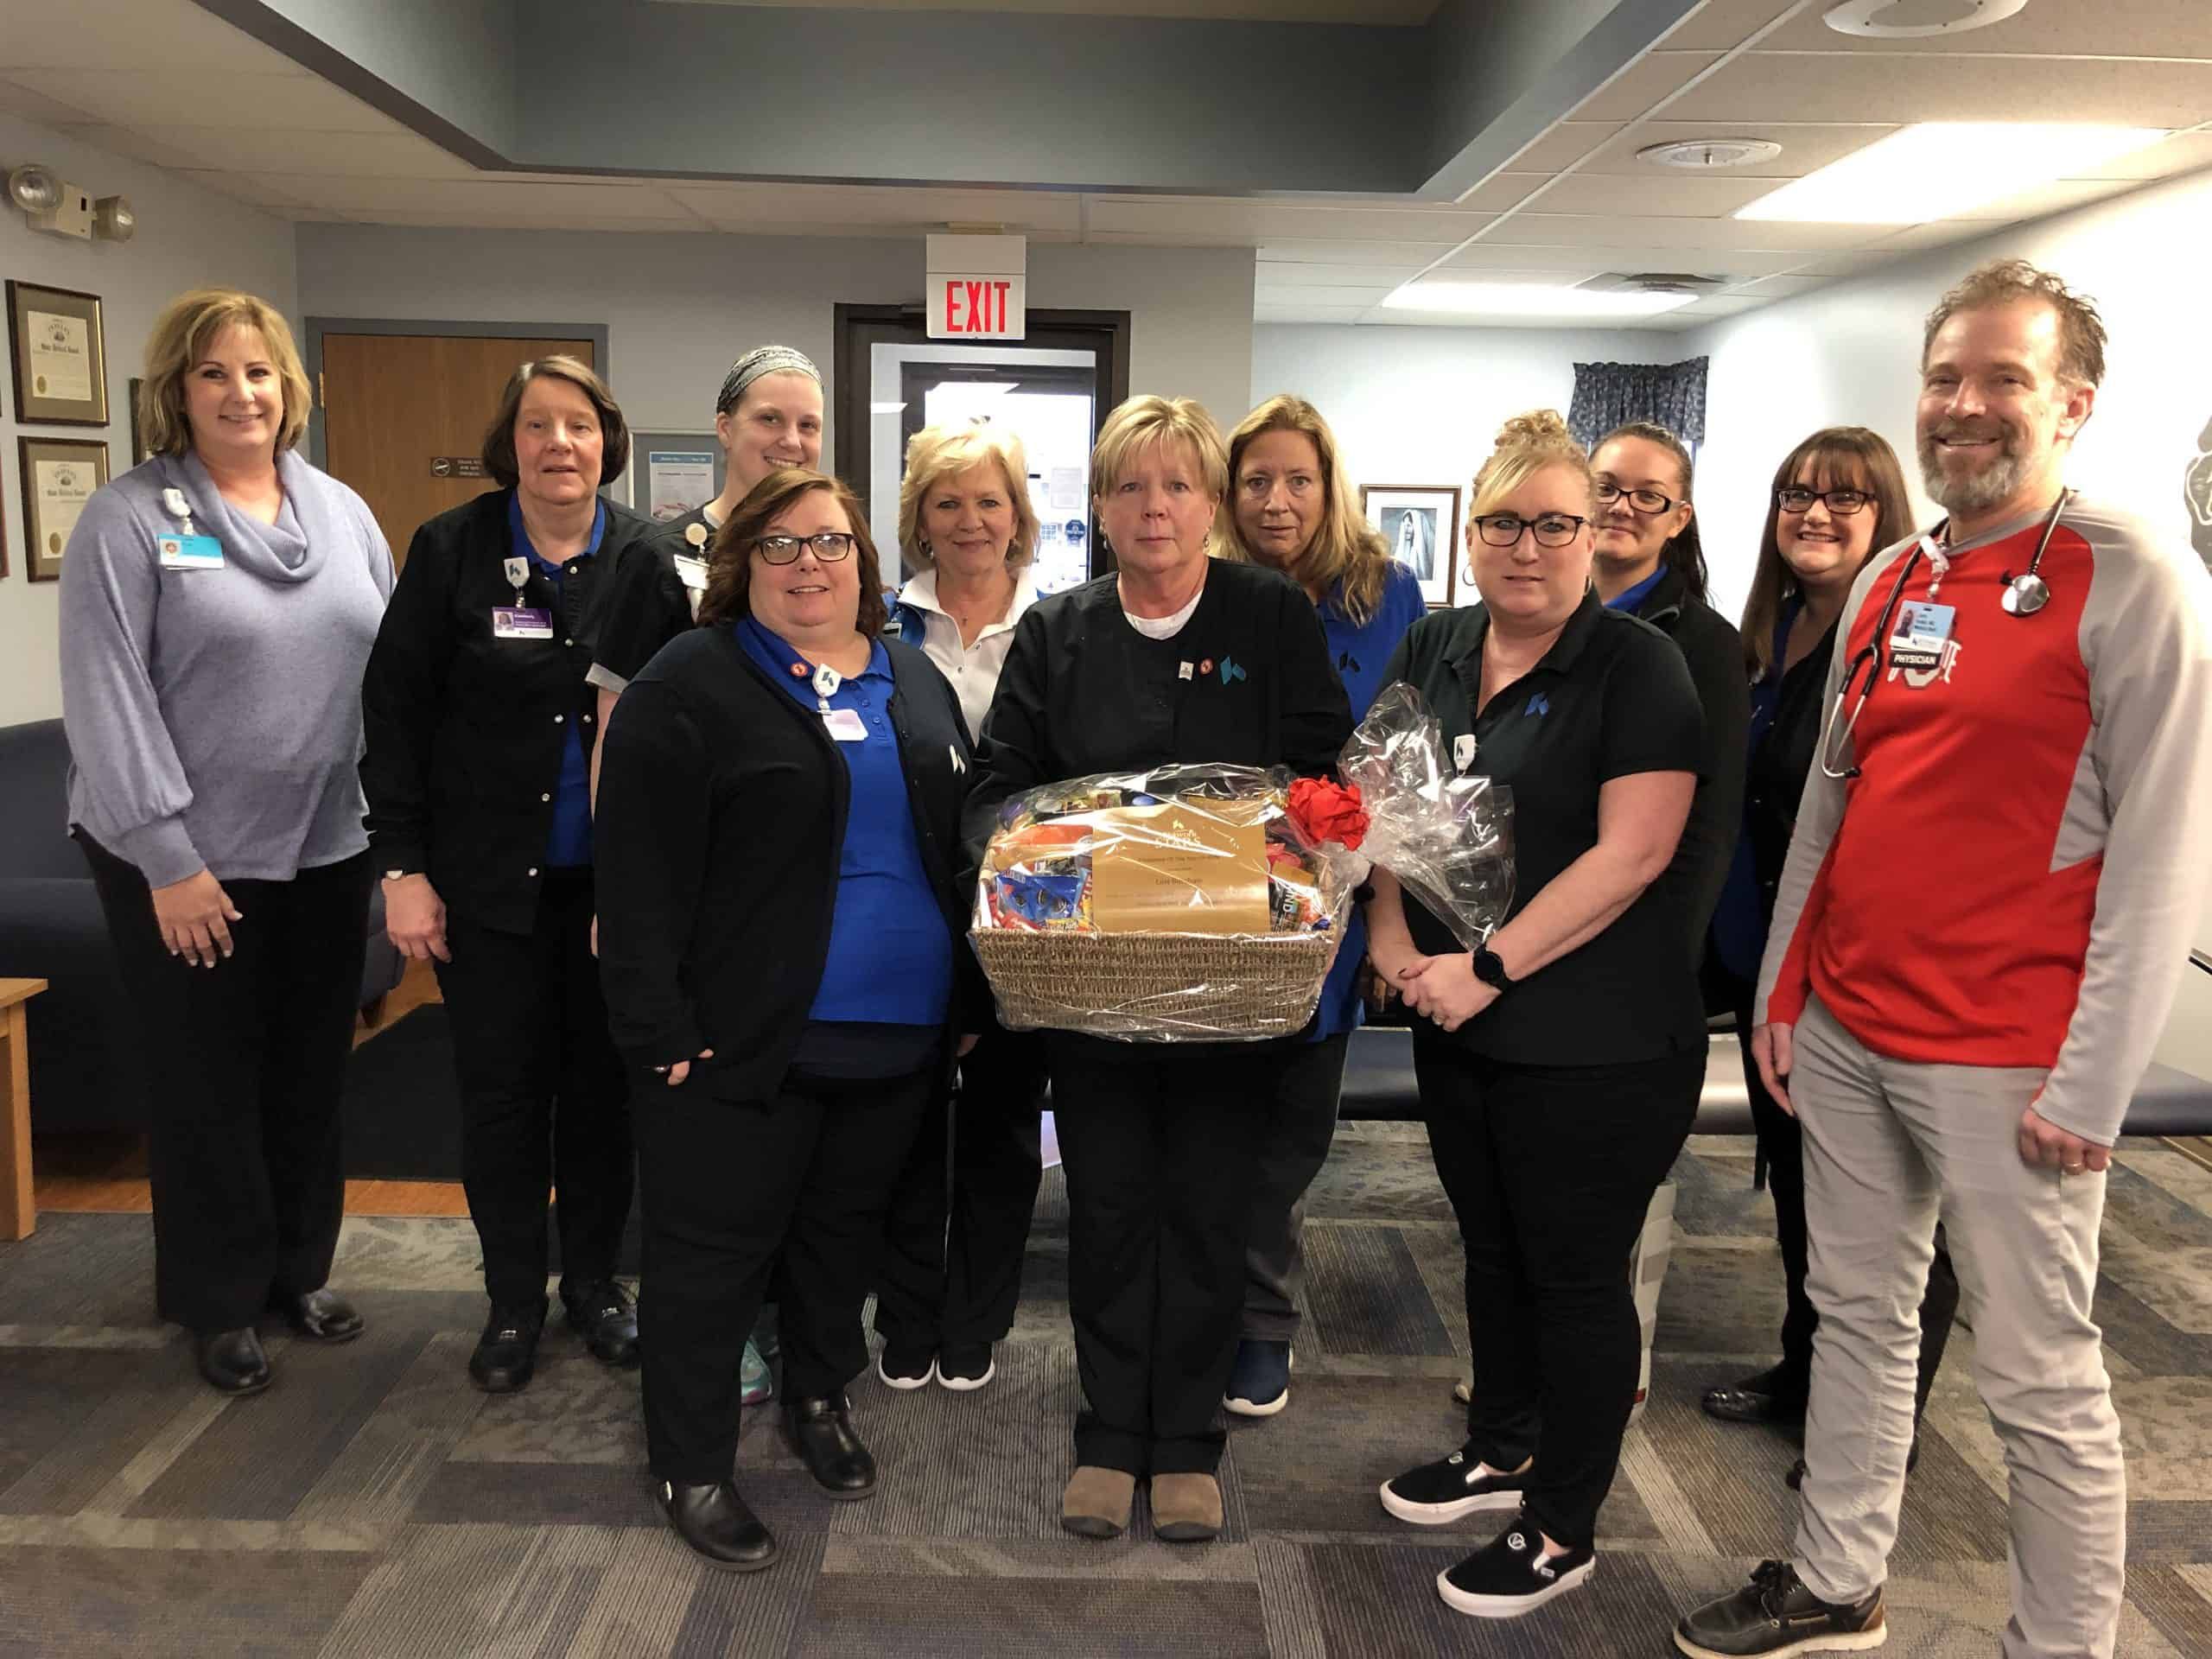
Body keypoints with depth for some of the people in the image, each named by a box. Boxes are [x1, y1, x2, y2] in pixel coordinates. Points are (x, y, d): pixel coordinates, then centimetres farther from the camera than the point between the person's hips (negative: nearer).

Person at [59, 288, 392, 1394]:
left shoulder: (341, 511, 7)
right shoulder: (129, 520, -8)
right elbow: (106, 700, -13)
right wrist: (169, 858, -17)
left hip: (325, 849, 4)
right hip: (187, 862, -4)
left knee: (311, 1073, 15)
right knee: (206, 1087, 9)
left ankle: (301, 1269, 34)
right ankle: (220, 1302, 27)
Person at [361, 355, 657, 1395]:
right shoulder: (451, 549, -4)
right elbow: (395, 713, -2)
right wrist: (403, 868, -6)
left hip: (615, 879, 1)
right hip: (488, 879, -1)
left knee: (603, 1082, 12)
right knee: (500, 1089, 7)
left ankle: (593, 1279, 31)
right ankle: (513, 1300, 25)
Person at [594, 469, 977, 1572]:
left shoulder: (915, 683, 11)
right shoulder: (688, 686, -8)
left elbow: (960, 841, 16)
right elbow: (639, 874, -13)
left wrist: (967, 1000, 12)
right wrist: (660, 1029, -17)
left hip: (899, 1040, 6)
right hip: (745, 1043, -5)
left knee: (845, 1228, 20)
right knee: (713, 1250, 7)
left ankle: (820, 1400, 41)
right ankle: (689, 1466, 24)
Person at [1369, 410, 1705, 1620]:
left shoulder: (1637, 667, -11)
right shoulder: (1431, 651, 7)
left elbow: (1631, 851, -19)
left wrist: (1490, 967, -22)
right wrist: (1391, 934, -6)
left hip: (1592, 1042, -6)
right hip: (1454, 1023, 6)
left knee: (1576, 1273, 7)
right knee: (1492, 1246, 20)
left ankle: (1563, 1530, 25)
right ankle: (1501, 1452, 42)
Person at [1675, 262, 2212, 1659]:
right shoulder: (1885, 583, 10)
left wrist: (2091, 1083, -15)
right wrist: (1779, 989, 13)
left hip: (2002, 1062, -6)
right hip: (1842, 1030, 7)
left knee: (2039, 1378, 4)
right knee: (1860, 1316, 18)